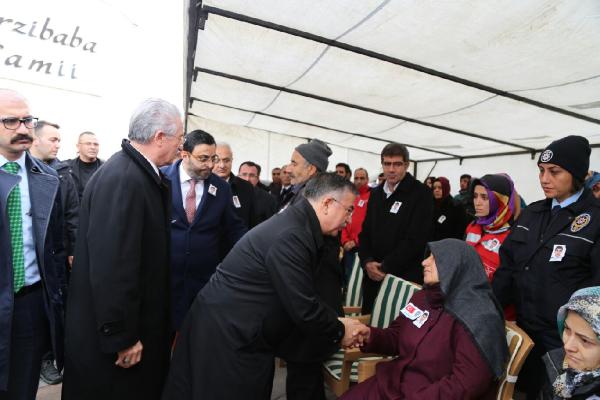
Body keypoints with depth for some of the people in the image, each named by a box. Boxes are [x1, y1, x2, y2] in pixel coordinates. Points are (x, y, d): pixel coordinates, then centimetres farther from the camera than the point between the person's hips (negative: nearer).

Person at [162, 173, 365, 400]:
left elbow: (303, 295, 11)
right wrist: (339, 332, -7)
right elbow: (304, 308, -23)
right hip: (227, 334, -9)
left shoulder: (296, 223, 4)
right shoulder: (291, 236, -26)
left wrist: (336, 322, 6)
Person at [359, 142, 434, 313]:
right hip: (373, 275, 6)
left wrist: (385, 267, -14)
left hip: (405, 276, -5)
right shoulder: (376, 193, 13)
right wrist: (367, 261, -5)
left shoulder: (421, 193, -7)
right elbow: (365, 232, 13)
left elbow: (416, 239, -15)